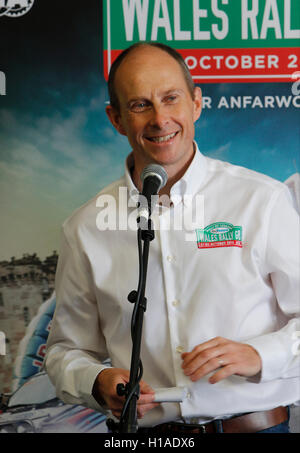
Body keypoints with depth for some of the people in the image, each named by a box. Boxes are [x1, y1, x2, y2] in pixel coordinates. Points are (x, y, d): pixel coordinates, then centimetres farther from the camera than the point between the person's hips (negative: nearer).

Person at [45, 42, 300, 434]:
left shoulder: (263, 200, 0)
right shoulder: (86, 229, 6)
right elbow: (66, 349, 14)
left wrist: (257, 355, -14)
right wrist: (99, 383, -5)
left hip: (255, 424, -4)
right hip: (147, 432, 5)